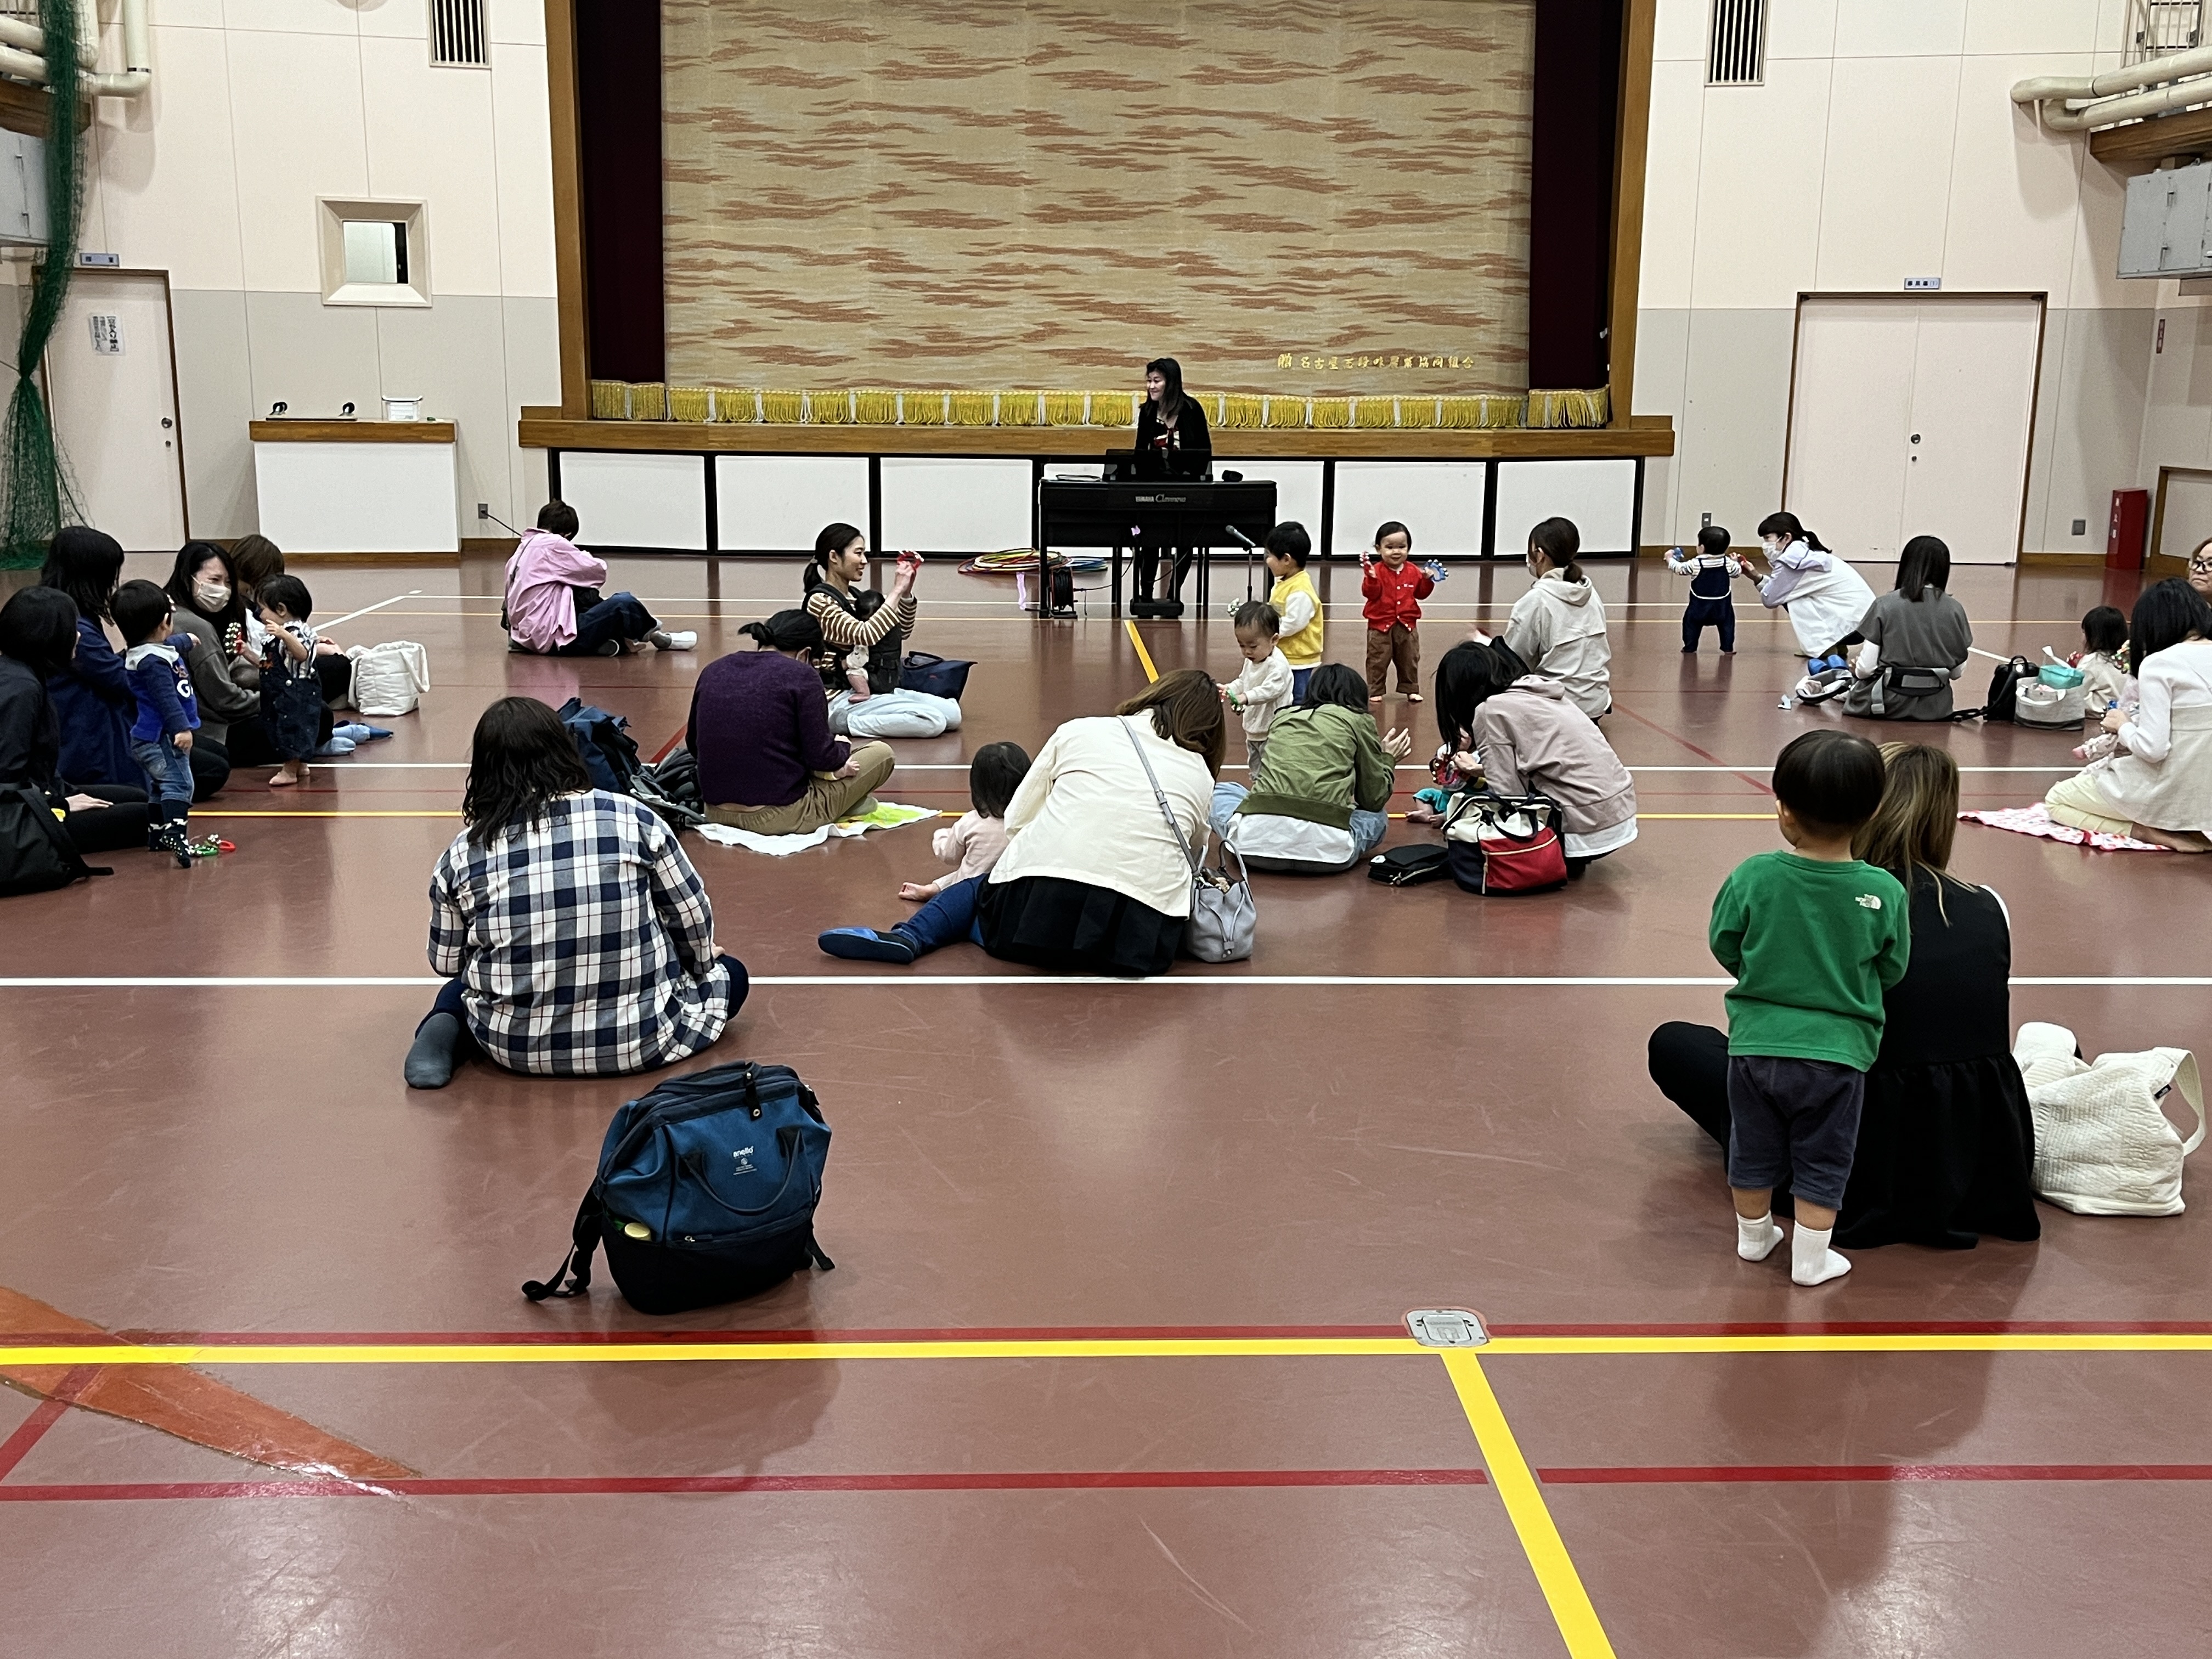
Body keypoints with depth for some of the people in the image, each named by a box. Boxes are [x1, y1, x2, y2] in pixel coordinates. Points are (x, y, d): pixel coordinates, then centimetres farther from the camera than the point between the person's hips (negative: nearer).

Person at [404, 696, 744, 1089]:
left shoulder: (462, 856, -4)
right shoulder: (633, 819, -7)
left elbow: (446, 964, 7)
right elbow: (694, 917, 2)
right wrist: (701, 960, 24)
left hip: (515, 1047, 3)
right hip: (637, 1042, -3)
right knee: (729, 973, 24)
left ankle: (444, 1029, 3)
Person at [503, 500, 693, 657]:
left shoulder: (524, 547, 16)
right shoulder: (553, 545, -9)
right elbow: (598, 571, -4)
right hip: (557, 639, -10)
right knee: (624, 603, -8)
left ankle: (619, 640, 6)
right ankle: (654, 634, 17)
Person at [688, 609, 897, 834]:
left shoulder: (713, 671, 5)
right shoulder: (800, 676, -11)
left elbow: (693, 746, 14)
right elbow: (820, 757, -12)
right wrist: (842, 746, 10)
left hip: (717, 812, 7)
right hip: (780, 818, -7)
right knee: (882, 753, 12)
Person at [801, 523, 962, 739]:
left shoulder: (855, 596, 12)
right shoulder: (820, 601, -13)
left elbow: (902, 631, 18)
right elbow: (866, 635, -28)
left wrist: (906, 590, 3)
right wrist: (896, 591, -21)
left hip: (871, 690, 9)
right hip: (839, 702, -9)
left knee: (952, 713, -3)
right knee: (933, 721, -22)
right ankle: (848, 725, -12)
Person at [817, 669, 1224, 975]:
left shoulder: (1078, 733, 16)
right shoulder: (1201, 775, 19)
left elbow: (1015, 824, 15)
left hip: (1044, 902, -1)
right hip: (1138, 938, 1)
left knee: (978, 887, 30)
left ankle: (910, 935, 3)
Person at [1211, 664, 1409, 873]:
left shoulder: (1282, 717, 24)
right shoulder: (1358, 720, 15)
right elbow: (1374, 800, 19)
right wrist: (1387, 760, 39)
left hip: (1258, 840, 2)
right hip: (1325, 847, -2)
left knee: (1220, 792, 33)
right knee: (1376, 818, 31)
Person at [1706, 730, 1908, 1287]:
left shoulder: (1752, 876, -15)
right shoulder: (1884, 893, -14)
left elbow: (1724, 946, -2)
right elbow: (1892, 971, -1)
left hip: (1757, 1043, 1)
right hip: (1838, 1052, -1)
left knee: (1753, 1151, 20)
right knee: (1821, 1162, 15)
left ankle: (1753, 1235, 38)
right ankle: (1811, 1260, 23)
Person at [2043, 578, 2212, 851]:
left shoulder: (2159, 663, -17)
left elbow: (2153, 749, -23)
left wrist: (2123, 726, -3)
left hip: (2169, 795, -7)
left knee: (2056, 800, 14)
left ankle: (2150, 833, -6)